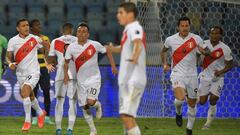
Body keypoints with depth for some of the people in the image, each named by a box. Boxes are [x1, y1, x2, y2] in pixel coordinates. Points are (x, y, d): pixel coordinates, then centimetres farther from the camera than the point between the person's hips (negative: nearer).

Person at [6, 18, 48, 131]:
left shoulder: (34, 39, -4)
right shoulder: (13, 41, -2)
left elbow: (44, 49, 13)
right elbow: (8, 56, 0)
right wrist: (10, 63, -19)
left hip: (33, 71, -4)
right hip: (20, 73, 4)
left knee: (24, 92, -22)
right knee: (30, 96, 16)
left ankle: (27, 120, -13)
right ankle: (40, 113, 44)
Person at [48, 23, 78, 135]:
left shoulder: (55, 42, 6)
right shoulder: (77, 41, 4)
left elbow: (50, 60, 10)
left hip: (61, 74, 1)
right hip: (75, 73, -1)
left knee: (59, 100, 8)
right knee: (72, 101, 4)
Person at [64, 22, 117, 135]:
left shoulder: (94, 45, -9)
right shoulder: (71, 47, -4)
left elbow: (107, 52, 6)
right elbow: (66, 61, 7)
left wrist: (113, 66, -1)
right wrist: (66, 74, -9)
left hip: (94, 78, -3)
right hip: (81, 80, 3)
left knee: (91, 102, -22)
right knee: (84, 107, 3)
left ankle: (98, 105, 15)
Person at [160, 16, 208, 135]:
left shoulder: (196, 39, -3)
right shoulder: (171, 40, -2)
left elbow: (206, 53, 4)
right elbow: (163, 51, 18)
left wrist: (203, 51, -19)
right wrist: (165, 64, 7)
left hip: (192, 75, 2)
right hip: (177, 74, -2)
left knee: (192, 104, 9)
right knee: (180, 98, -26)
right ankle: (178, 113, 9)